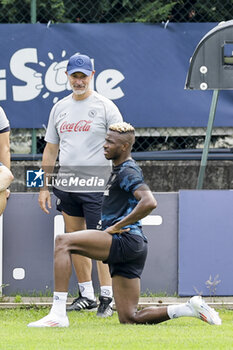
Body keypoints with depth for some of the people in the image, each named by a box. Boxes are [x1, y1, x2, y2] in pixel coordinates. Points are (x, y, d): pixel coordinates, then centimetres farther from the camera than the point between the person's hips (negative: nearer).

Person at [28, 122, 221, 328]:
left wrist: (116, 227, -20)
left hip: (126, 240, -11)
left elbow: (149, 202, -25)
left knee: (63, 242, -19)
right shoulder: (119, 170, 23)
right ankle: (191, 309, 9)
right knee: (129, 318, 8)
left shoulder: (128, 172, -8)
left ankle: (58, 314, -27)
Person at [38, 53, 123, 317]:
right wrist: (44, 187, 13)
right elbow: (50, 149, 17)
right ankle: (86, 295, 15)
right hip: (65, 186, 6)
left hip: (96, 186, -6)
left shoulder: (105, 107, -2)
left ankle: (107, 298, -8)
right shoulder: (59, 108, 14)